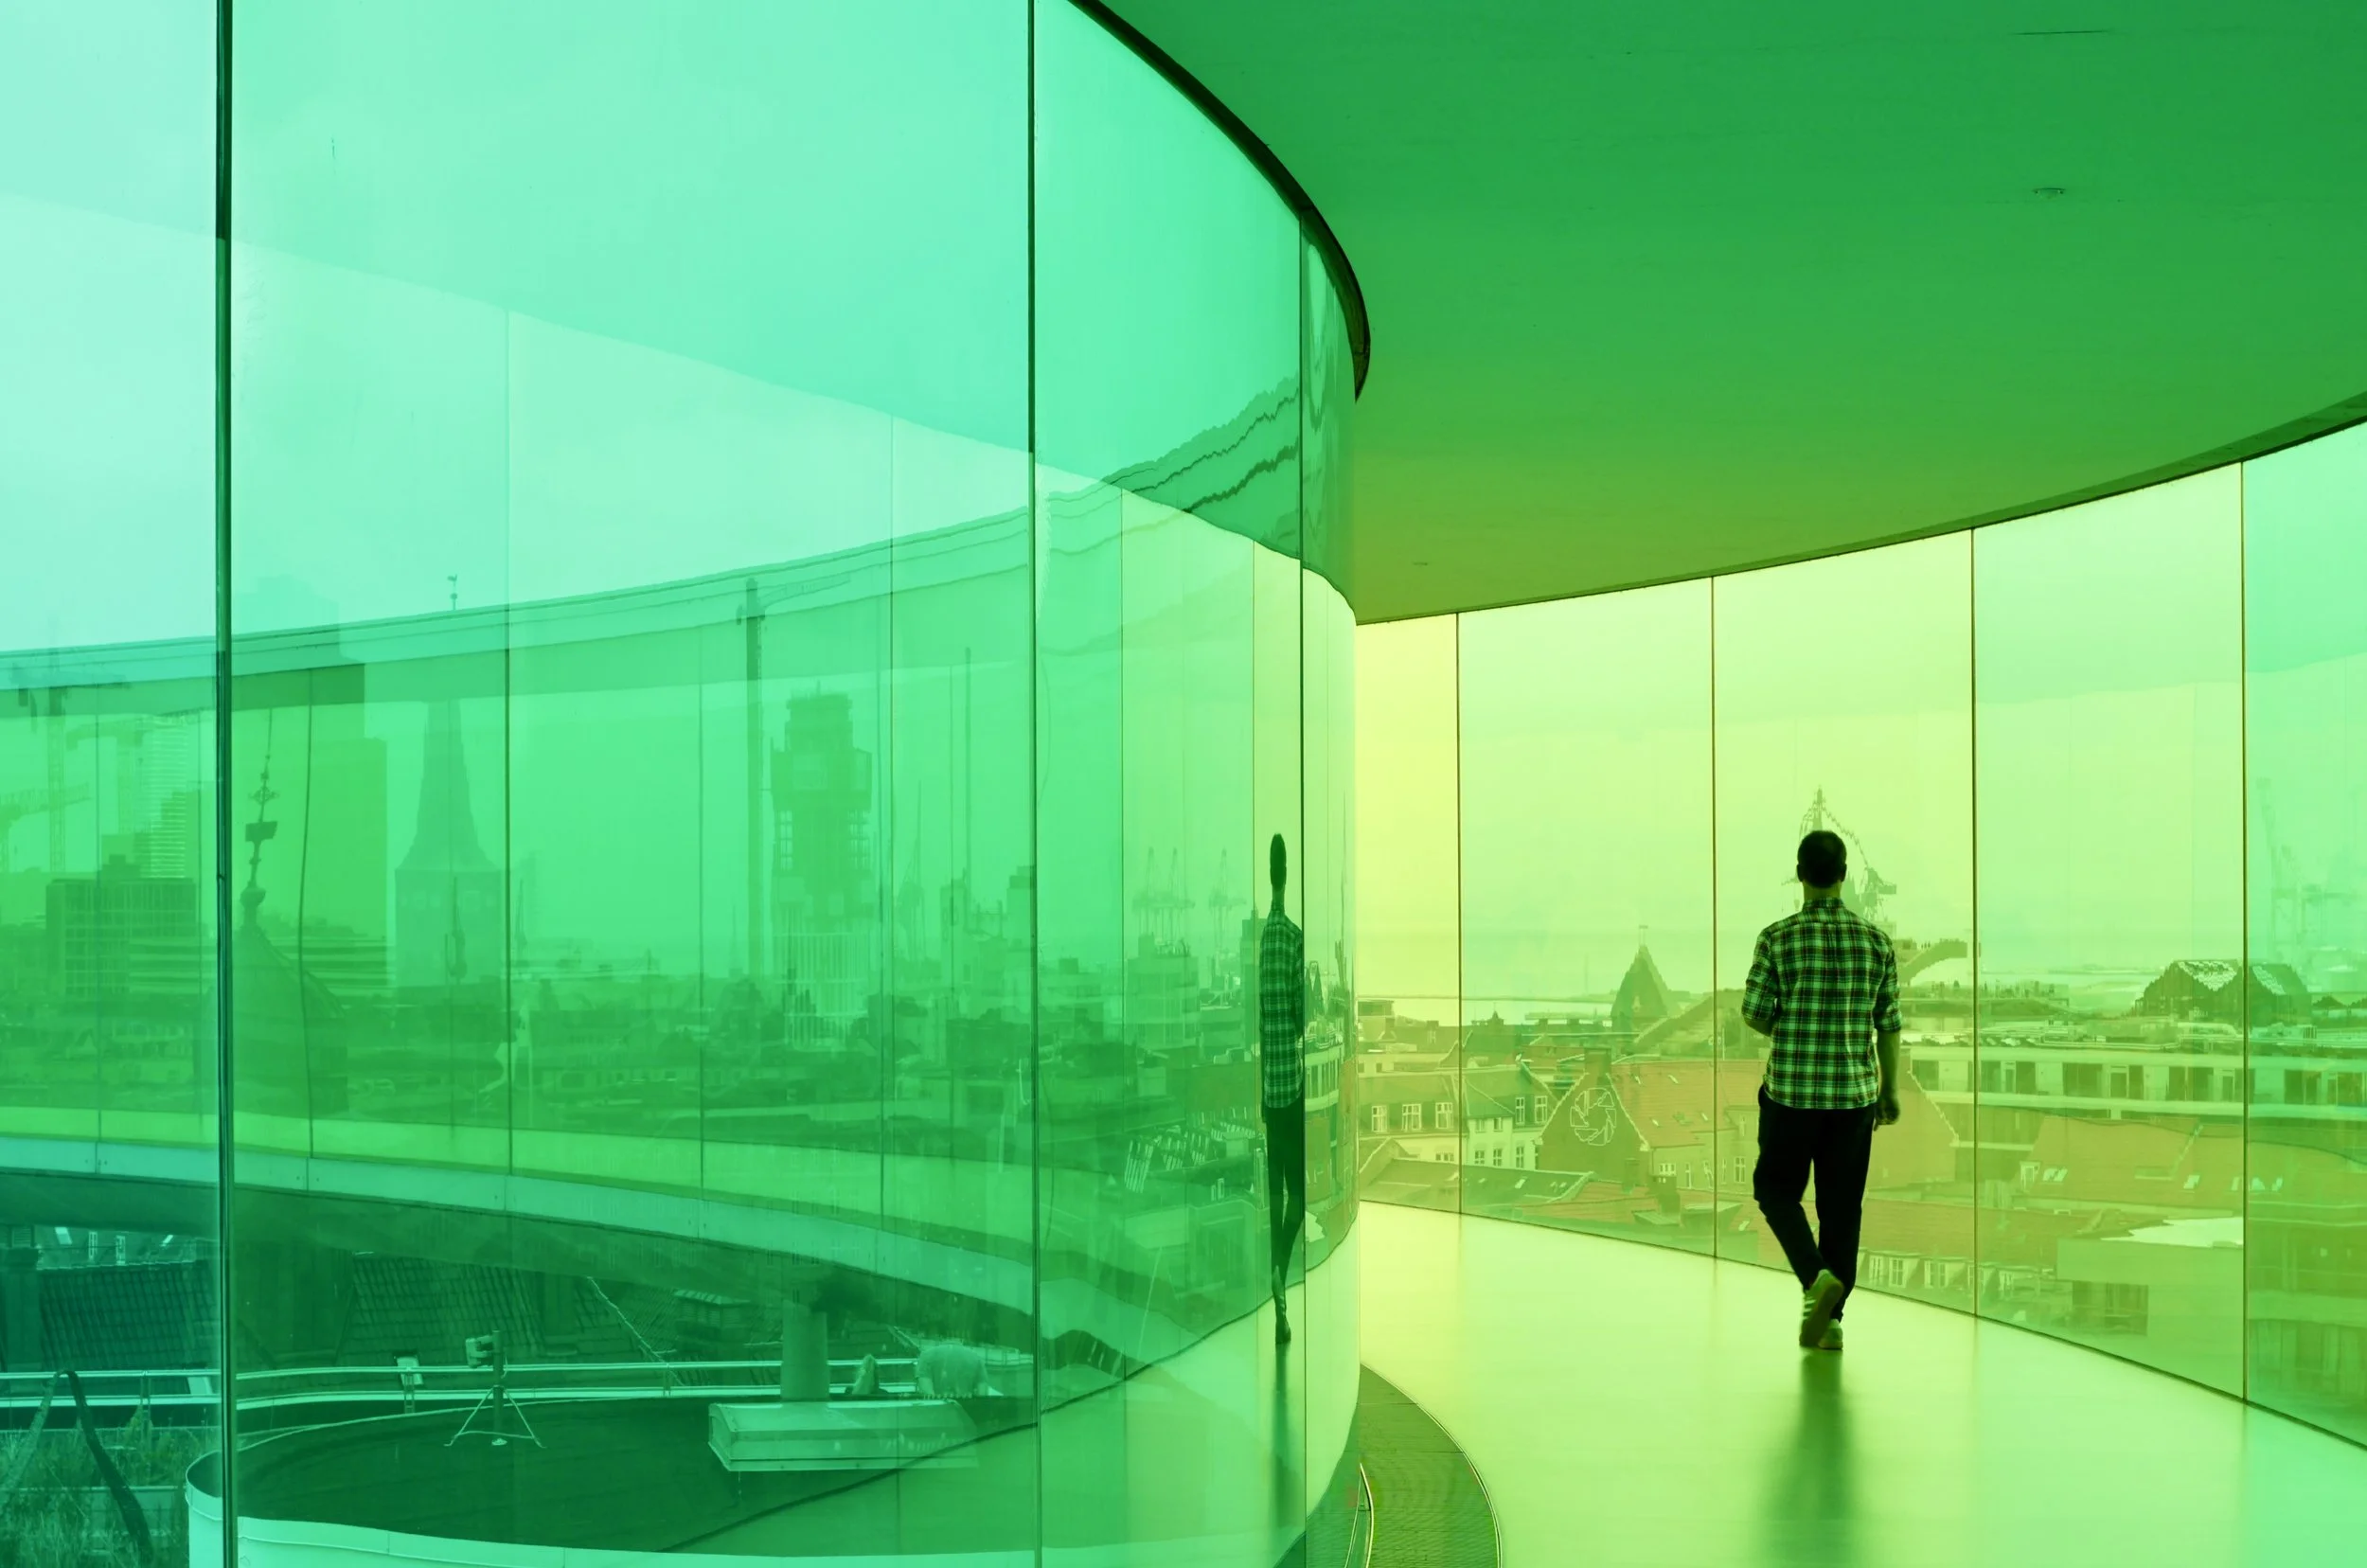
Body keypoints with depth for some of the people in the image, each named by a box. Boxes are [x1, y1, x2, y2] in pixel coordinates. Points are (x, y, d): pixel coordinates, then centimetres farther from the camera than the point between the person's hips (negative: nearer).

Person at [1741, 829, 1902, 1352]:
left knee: (1777, 1189, 13)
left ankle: (1816, 1275, -9)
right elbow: (1888, 1024, 4)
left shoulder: (1779, 938, -9)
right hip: (1854, 1092, 2)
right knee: (1842, 1205, 10)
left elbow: (1754, 1014, -8)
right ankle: (1830, 1318, 10)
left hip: (1790, 1091, -2)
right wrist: (1890, 1090, 14)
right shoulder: (1875, 940, -1)